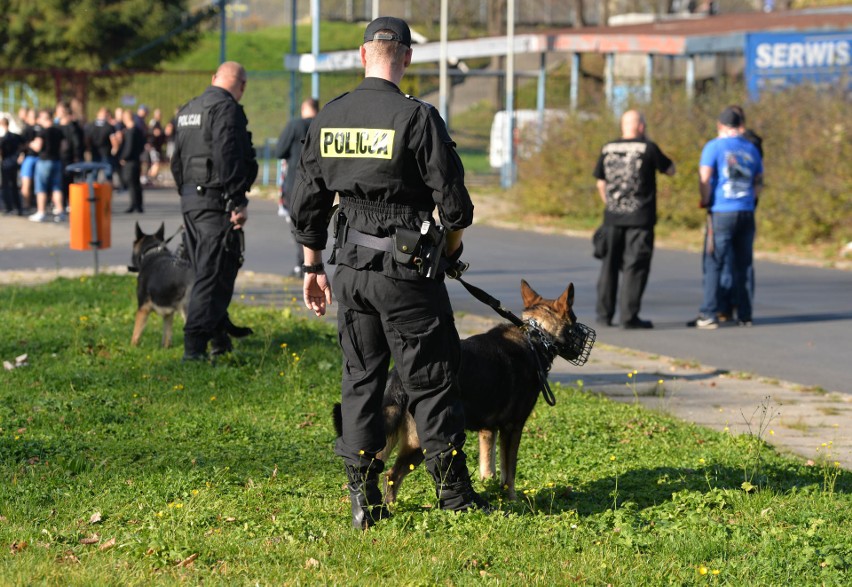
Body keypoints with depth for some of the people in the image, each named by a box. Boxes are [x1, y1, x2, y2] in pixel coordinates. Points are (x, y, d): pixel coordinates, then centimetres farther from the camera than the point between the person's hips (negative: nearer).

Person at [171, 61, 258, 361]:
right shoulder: (226, 108, -12)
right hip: (216, 201, -9)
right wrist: (237, 203, -20)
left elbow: (177, 161, 22)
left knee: (205, 270, 16)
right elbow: (228, 157, -21)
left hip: (190, 201, 9)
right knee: (214, 274, -8)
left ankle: (220, 336, 23)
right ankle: (195, 344, -12)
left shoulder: (188, 109, 18)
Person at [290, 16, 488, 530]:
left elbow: (307, 202, 10)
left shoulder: (328, 119, 4)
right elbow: (453, 198, -11)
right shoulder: (417, 118, -13)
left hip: (351, 269, 5)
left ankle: (364, 501, 10)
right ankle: (454, 494, 10)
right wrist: (453, 243, 10)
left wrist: (313, 266, 19)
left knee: (360, 381, 11)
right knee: (431, 381, 4)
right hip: (407, 269, -5)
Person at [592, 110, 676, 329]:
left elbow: (601, 184, 12)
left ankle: (604, 314, 14)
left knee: (610, 265, 12)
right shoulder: (648, 148, -7)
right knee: (635, 266, -2)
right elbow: (670, 170, 6)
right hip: (640, 218, -4)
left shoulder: (608, 149, 6)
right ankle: (629, 316, -6)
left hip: (613, 217, 4)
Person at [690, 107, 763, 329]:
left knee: (713, 264, -2)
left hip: (722, 212, -4)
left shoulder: (714, 146, -4)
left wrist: (705, 202, 2)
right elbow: (759, 182, 18)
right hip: (747, 213, 4)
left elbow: (704, 179, -12)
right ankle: (744, 315, 11)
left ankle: (708, 315, -6)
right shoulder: (751, 149, 12)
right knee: (742, 266, 10)